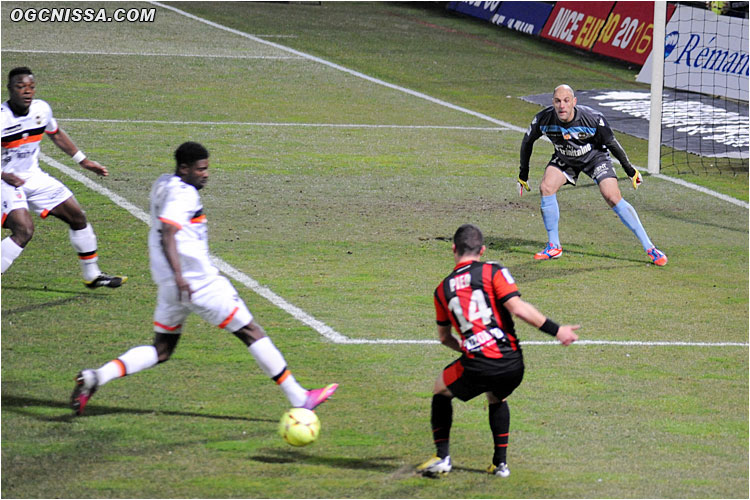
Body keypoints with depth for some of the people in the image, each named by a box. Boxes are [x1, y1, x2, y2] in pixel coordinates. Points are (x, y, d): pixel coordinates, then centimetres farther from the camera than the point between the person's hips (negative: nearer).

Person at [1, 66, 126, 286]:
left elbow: (56, 134, 18)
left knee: (77, 216, 12)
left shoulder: (41, 109, -4)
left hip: (33, 177, 7)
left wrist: (83, 161, 21)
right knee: (24, 230, -28)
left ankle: (93, 275, 30)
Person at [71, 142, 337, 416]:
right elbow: (167, 236, -27)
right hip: (198, 283, -9)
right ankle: (299, 398, 3)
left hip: (170, 286, 9)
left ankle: (95, 377, -7)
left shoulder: (162, 185, 15)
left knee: (161, 350, 12)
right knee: (251, 332, 0)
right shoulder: (184, 194, -14)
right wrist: (179, 276, -38)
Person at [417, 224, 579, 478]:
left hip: (477, 368, -1)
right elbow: (517, 307, -9)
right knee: (496, 398, 33)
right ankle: (500, 463, 27)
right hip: (512, 366, 1)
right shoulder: (492, 272, 4)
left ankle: (442, 457, 17)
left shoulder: (443, 289, 13)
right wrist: (556, 330, -5)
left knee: (441, 390, 28)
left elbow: (444, 337, 25)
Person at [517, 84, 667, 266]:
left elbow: (611, 143, -14)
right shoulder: (543, 119, -25)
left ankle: (649, 247, -12)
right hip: (564, 159, 3)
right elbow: (527, 142, -5)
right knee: (546, 188, -19)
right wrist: (523, 174, 3)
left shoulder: (593, 119, -32)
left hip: (595, 157, -3)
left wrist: (629, 169, -5)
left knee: (613, 197, -18)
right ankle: (554, 247, -3)